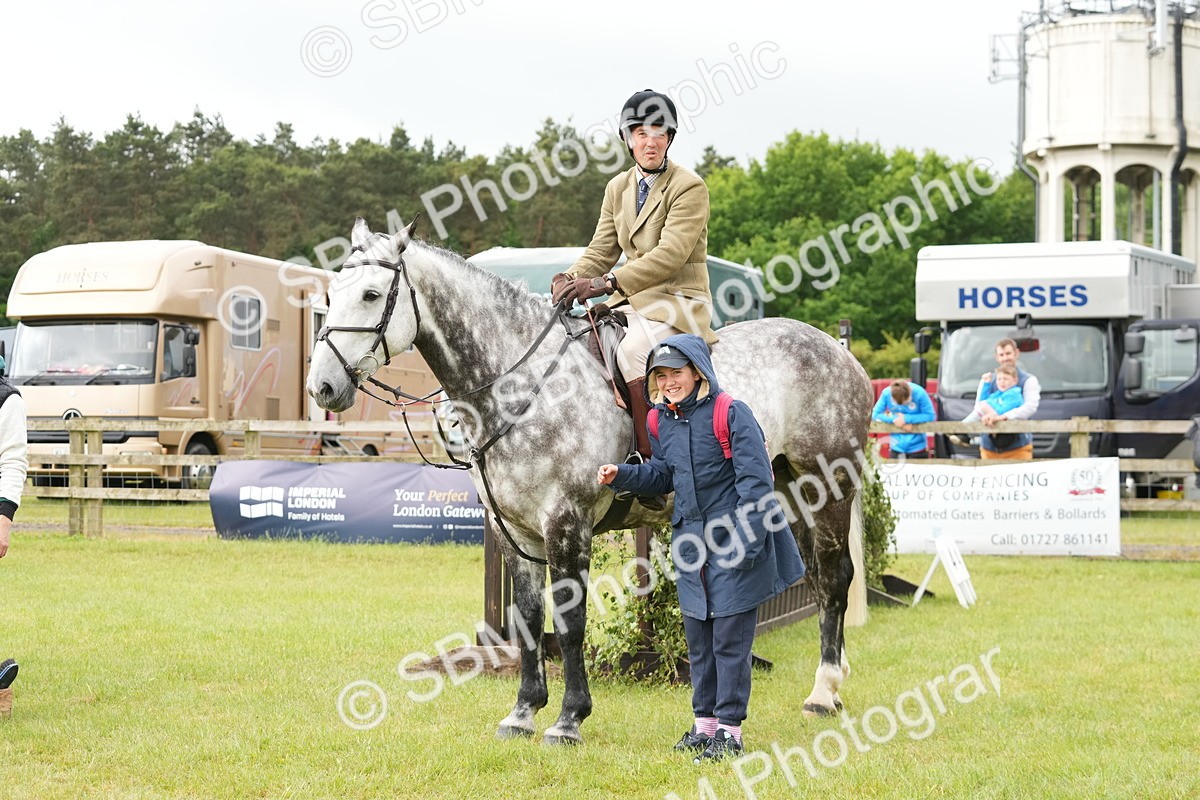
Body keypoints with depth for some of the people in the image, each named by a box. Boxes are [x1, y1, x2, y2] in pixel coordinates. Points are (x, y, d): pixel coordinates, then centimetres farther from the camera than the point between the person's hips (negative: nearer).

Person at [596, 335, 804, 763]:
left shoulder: (731, 414, -14)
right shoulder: (662, 420, 5)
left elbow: (755, 482, -16)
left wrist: (746, 542, -21)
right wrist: (621, 475, 2)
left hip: (734, 541, -7)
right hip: (691, 542, 7)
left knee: (730, 638, -2)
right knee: (697, 637, 13)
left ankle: (729, 729, 6)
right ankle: (704, 722, 25)